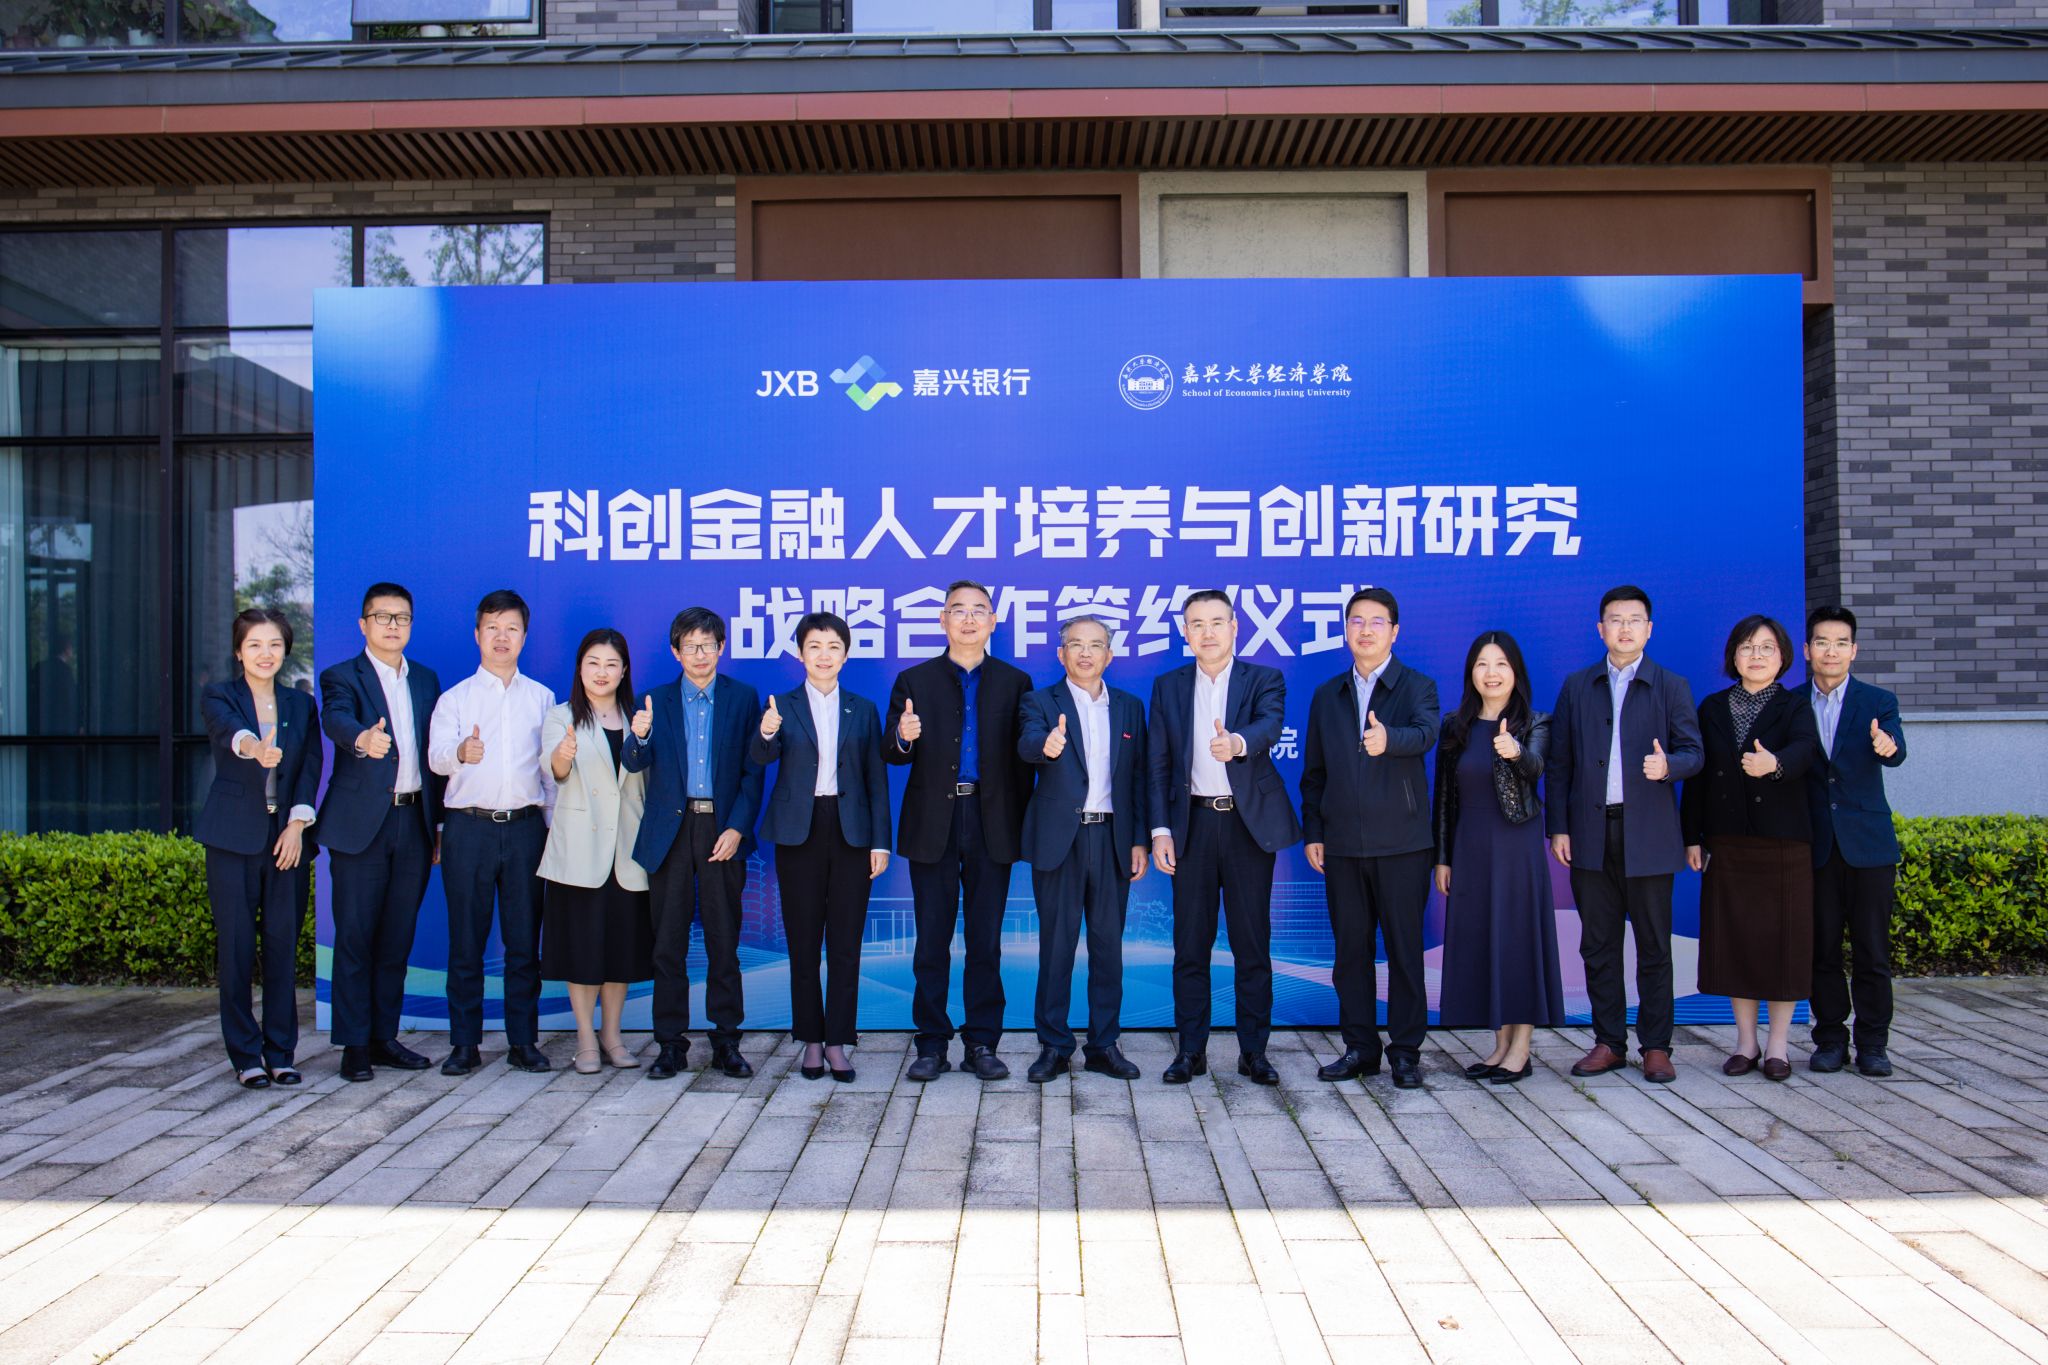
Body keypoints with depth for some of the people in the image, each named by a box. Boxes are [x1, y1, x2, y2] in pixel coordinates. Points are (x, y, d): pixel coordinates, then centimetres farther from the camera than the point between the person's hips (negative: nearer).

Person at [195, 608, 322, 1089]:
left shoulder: (301, 704, 13)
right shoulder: (219, 696, 3)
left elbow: (311, 765, 5)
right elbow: (226, 728, -20)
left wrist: (297, 823, -9)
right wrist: (253, 747, -43)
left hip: (287, 836, 2)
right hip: (233, 838, -2)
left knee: (283, 946, 3)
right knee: (236, 947, 0)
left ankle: (281, 1052, 13)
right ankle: (246, 1056, 9)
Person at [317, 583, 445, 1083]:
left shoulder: (426, 681, 15)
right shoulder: (342, 677, 0)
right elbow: (336, 719, -23)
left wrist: (441, 823, 10)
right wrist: (363, 739, -46)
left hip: (415, 823, 4)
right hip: (362, 824, -4)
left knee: (397, 938, 10)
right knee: (355, 937, -1)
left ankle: (384, 1037, 20)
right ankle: (354, 1045, 7)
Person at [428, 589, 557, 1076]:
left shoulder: (541, 698, 12)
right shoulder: (454, 698, 6)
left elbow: (551, 766, 13)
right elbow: (436, 757, -10)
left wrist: (554, 825, 6)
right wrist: (462, 752, -33)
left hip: (526, 827, 1)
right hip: (470, 828, -1)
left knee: (524, 941, 4)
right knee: (466, 941, 2)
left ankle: (523, 1041, 12)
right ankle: (465, 1044, 11)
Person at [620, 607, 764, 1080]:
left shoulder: (743, 698, 5)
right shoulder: (658, 700, 8)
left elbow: (752, 772, 2)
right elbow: (636, 764, -2)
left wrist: (737, 828, -8)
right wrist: (639, 737, -24)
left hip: (722, 830, -1)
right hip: (671, 830, 1)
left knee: (723, 940, 3)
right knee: (668, 942, 4)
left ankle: (726, 1042, 12)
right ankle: (670, 1043, 12)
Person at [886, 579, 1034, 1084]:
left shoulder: (1015, 682, 8)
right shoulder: (914, 681, 7)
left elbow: (1023, 760, 4)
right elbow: (891, 755, 2)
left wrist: (1021, 826, -4)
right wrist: (903, 739, -21)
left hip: (991, 824, 0)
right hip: (933, 824, 0)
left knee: (986, 941, 5)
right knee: (932, 941, 4)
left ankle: (982, 1043, 14)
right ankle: (932, 1045, 13)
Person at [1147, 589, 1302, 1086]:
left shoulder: (1264, 680, 3)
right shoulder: (1168, 687, 9)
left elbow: (1270, 725, -19)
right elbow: (1157, 764, 7)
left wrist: (1238, 741, -42)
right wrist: (1160, 829, -2)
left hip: (1250, 823, -2)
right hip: (1193, 825, 2)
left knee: (1253, 944, 3)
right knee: (1190, 944, 5)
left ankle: (1253, 1050, 14)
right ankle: (1191, 1049, 15)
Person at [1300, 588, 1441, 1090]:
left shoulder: (1417, 687, 2)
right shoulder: (1327, 696, 14)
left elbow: (1425, 733, -21)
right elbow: (1314, 772, 15)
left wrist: (1388, 739, -42)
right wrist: (1313, 832, 7)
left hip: (1401, 841, -3)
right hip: (1343, 844, 4)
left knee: (1405, 948, 1)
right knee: (1350, 949, 7)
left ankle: (1406, 1052, 11)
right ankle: (1360, 1048, 17)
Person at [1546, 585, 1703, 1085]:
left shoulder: (1671, 687, 7)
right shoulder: (1576, 687, 11)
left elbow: (1693, 752, 1)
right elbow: (1560, 762, 9)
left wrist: (1668, 764, -22)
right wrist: (1558, 828, 2)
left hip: (1648, 837, -2)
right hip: (1591, 835, 2)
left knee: (1653, 946, 3)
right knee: (1598, 945, 6)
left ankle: (1655, 1046, 12)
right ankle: (1609, 1043, 16)